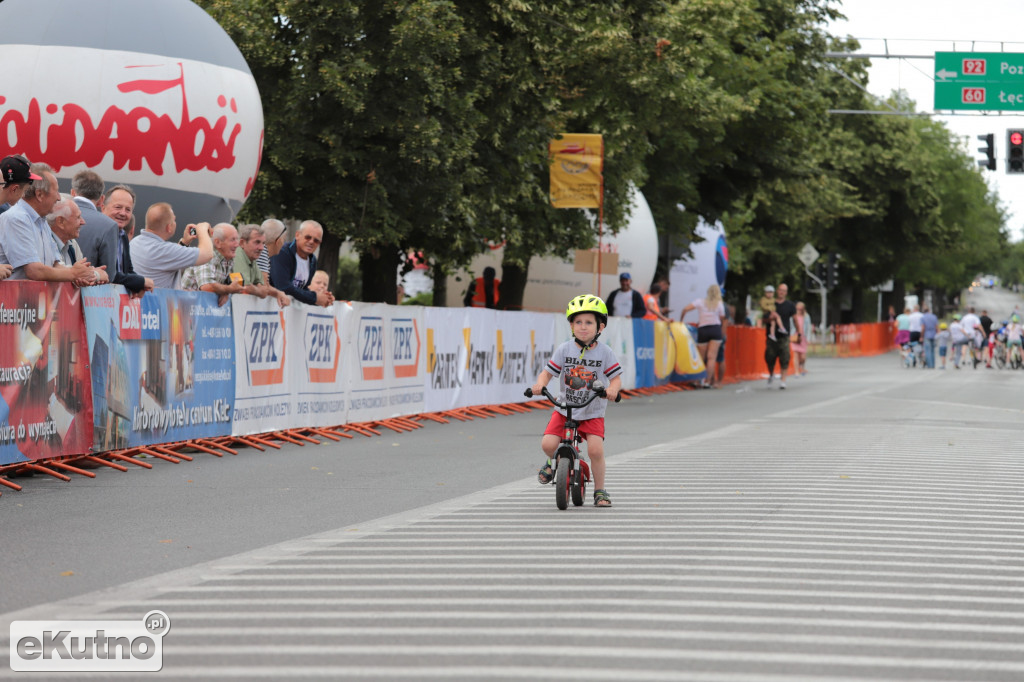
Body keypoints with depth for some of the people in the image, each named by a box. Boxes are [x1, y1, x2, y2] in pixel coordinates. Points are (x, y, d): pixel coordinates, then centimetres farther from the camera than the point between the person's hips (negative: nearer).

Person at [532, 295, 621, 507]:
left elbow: (615, 378, -5)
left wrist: (612, 388, -28)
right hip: (564, 410, 1)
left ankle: (600, 490, 2)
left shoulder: (605, 353, -4)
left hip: (593, 413, -1)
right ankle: (554, 462, 21)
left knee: (595, 449, -19)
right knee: (548, 444, -17)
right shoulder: (564, 350, -2)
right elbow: (548, 372, -2)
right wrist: (540, 384, -24)